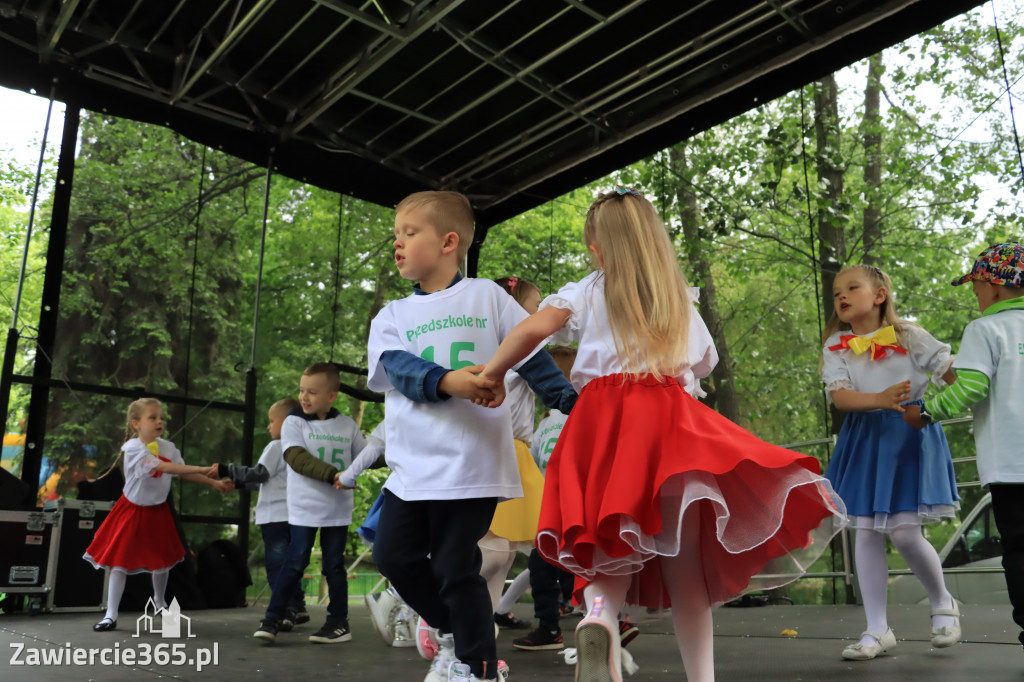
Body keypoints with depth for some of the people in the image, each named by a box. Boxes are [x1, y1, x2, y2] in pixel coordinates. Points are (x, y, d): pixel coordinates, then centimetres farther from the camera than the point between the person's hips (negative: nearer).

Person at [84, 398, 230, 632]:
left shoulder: (168, 447, -4)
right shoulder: (133, 447, -23)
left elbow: (184, 473, -1)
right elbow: (163, 467, -34)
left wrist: (215, 483, -11)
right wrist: (202, 469, -40)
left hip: (158, 510, 5)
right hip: (133, 510, -5)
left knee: (162, 558, 14)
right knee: (120, 560, -5)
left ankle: (159, 601, 38)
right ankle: (110, 616, 4)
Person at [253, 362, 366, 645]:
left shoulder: (348, 425, 3)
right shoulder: (294, 422, -5)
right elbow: (297, 458, -19)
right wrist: (331, 474, -29)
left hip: (338, 510, 2)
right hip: (303, 509, -2)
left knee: (334, 566, 10)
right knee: (294, 564, -1)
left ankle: (339, 622, 19)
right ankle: (272, 619, 9)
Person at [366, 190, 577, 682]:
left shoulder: (487, 296, 6)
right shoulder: (391, 317, 12)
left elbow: (531, 355, 5)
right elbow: (399, 369, -7)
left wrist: (572, 403, -4)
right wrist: (447, 382, -26)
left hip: (470, 463, -5)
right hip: (411, 466, 5)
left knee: (456, 569, -1)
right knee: (394, 555, 9)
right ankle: (454, 631, 33)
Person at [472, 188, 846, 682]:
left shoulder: (588, 293, 11)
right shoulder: (681, 302, 21)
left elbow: (532, 329, -4)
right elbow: (702, 365, 29)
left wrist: (493, 373, 7)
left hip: (604, 419, -1)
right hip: (671, 419, 2)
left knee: (613, 544, 1)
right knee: (681, 559, 5)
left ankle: (599, 610, -31)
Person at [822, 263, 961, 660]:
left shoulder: (909, 336, -3)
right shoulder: (835, 346, 2)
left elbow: (953, 372, -3)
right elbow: (839, 396, -10)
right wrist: (880, 399, -28)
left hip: (911, 435, -3)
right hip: (863, 439, 3)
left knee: (904, 533, -9)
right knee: (866, 534, 2)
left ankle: (942, 603, 23)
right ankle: (877, 630, 14)